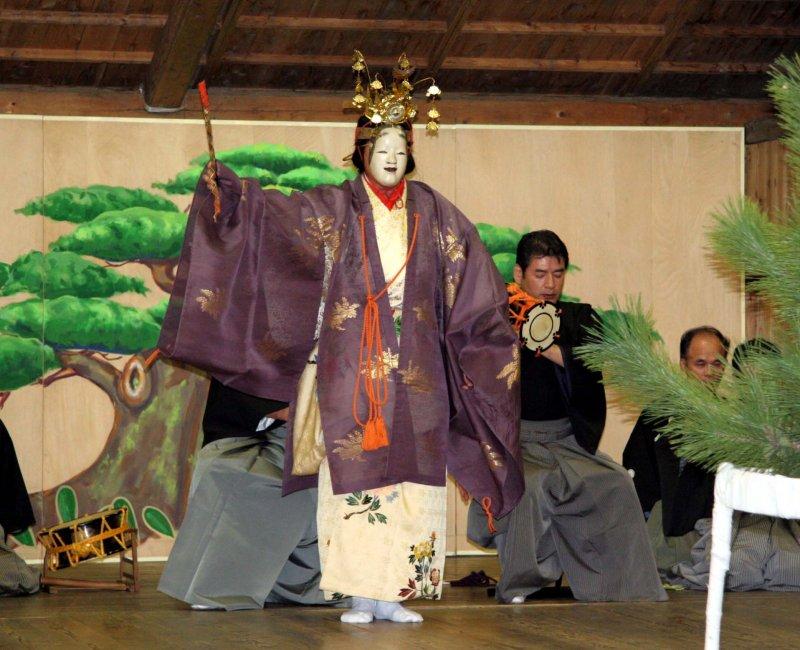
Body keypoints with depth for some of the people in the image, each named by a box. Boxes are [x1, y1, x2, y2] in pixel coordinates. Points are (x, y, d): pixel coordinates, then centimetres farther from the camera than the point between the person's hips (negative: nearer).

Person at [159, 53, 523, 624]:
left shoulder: (434, 214, 11)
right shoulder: (335, 209, 5)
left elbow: (475, 289, 14)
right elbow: (272, 211, -6)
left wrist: (506, 337, 9)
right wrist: (225, 186, -21)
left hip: (416, 371, 2)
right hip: (351, 367, -2)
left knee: (410, 478, 0)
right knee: (355, 476, -5)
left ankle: (393, 593, 6)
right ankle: (360, 595, 0)